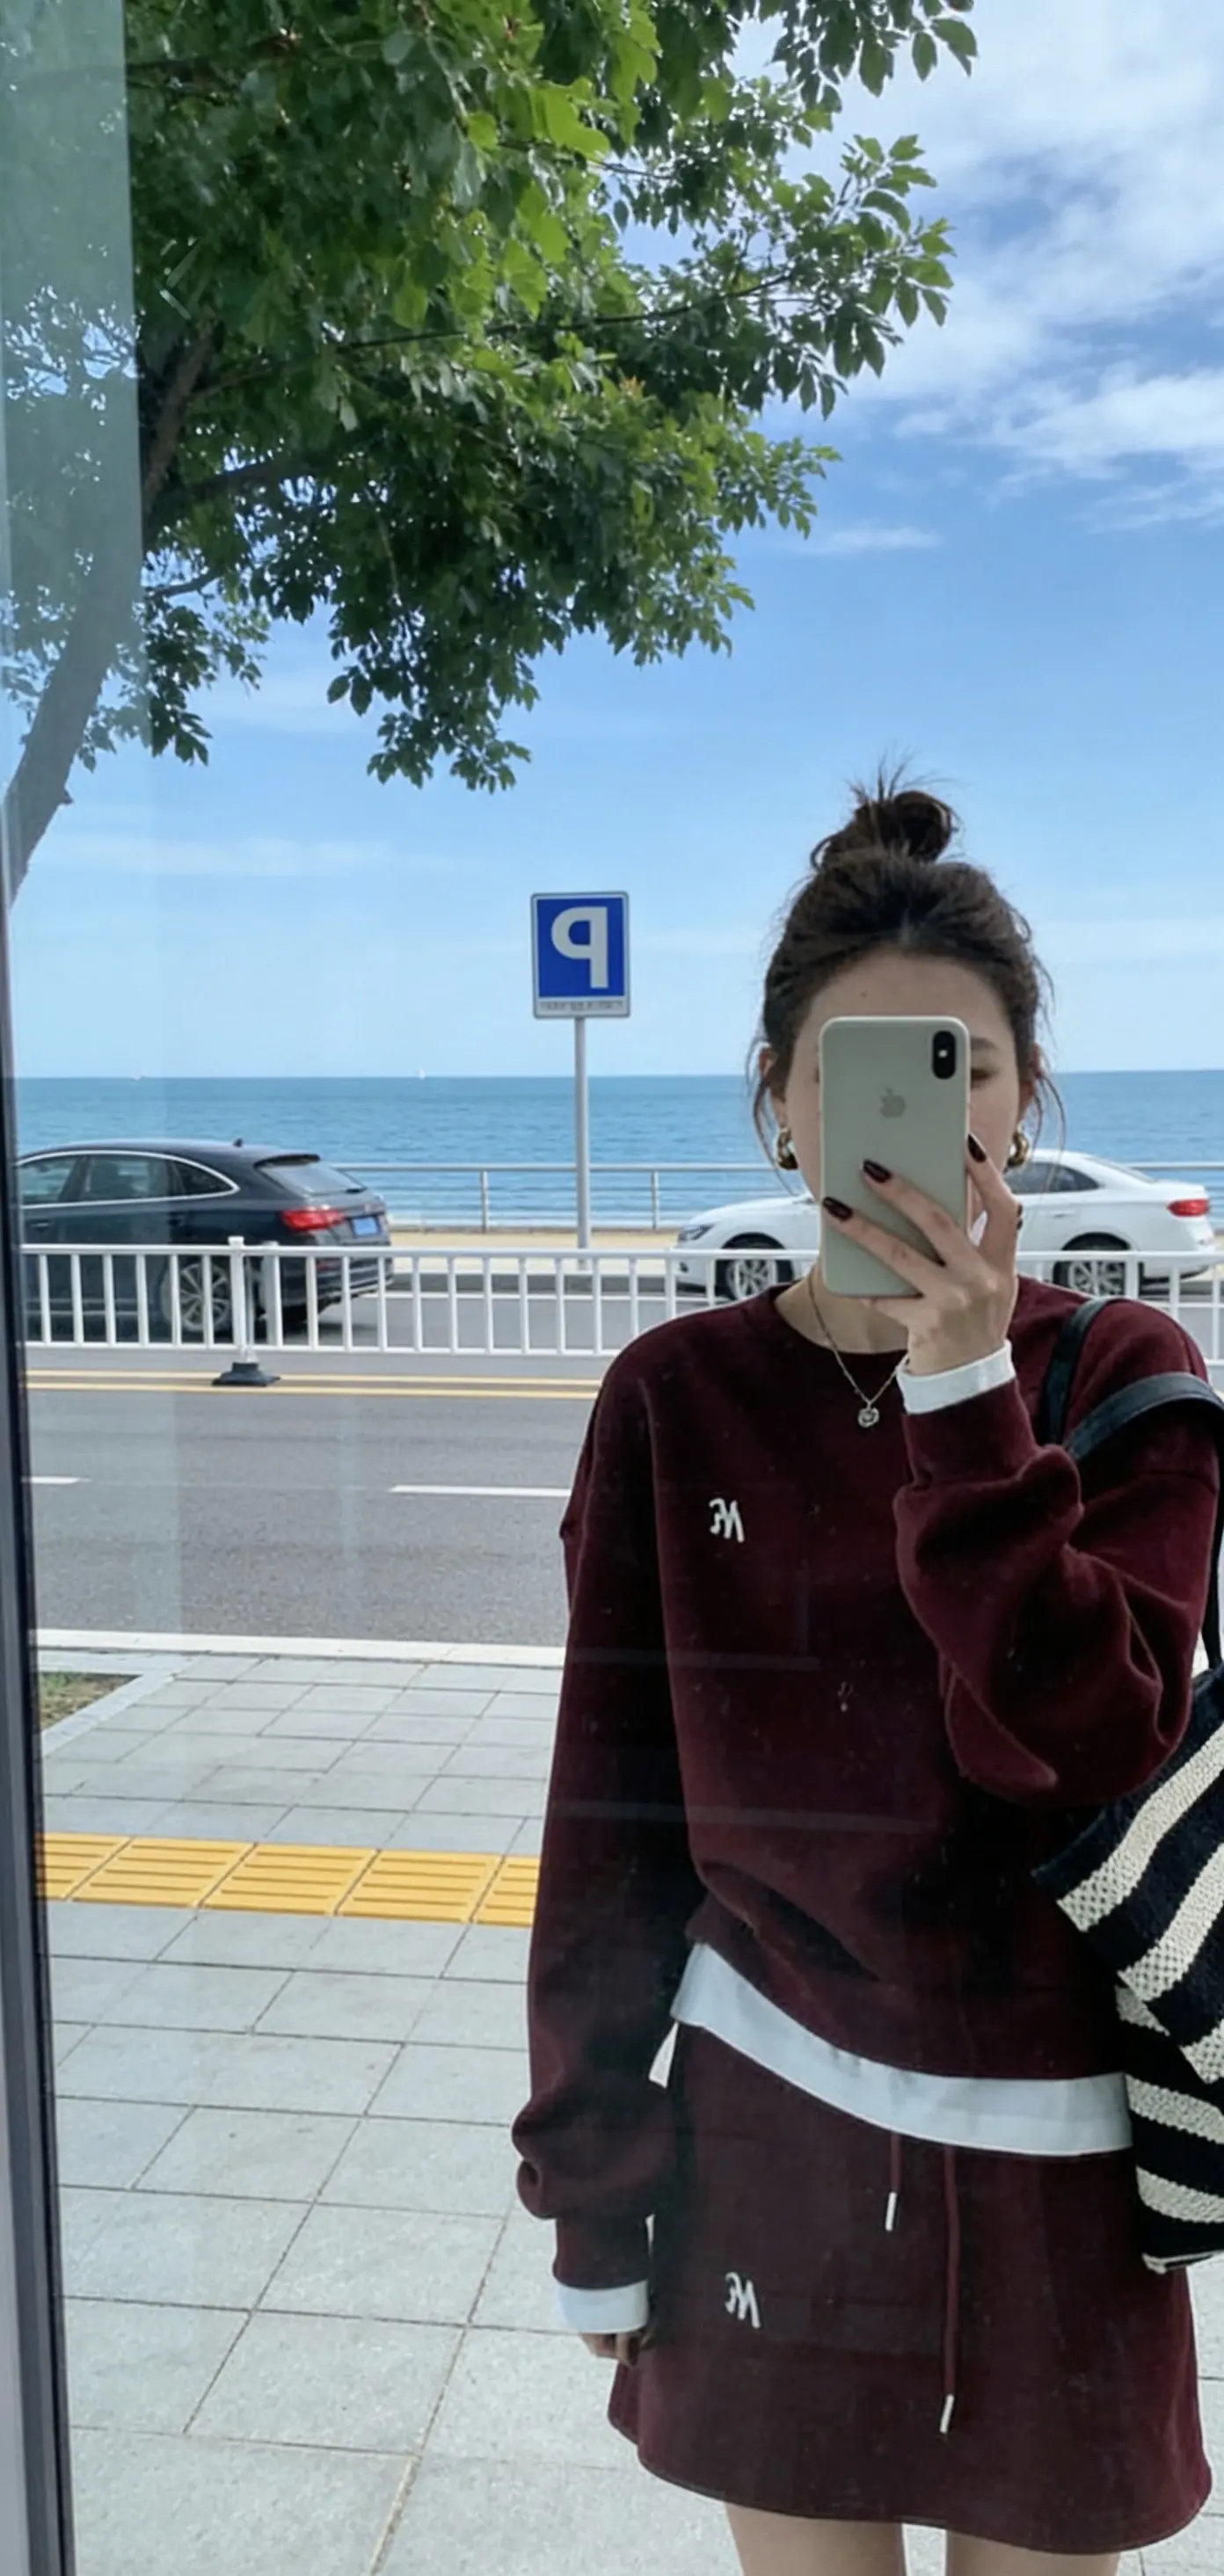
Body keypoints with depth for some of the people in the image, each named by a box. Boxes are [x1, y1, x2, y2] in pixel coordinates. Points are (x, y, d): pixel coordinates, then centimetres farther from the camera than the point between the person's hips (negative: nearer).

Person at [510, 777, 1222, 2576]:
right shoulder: (677, 1398, -6)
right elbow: (609, 1814, -2)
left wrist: (965, 1389, -24)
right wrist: (592, 2185, 1)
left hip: (1050, 2155, 0)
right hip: (768, 2132, 0)